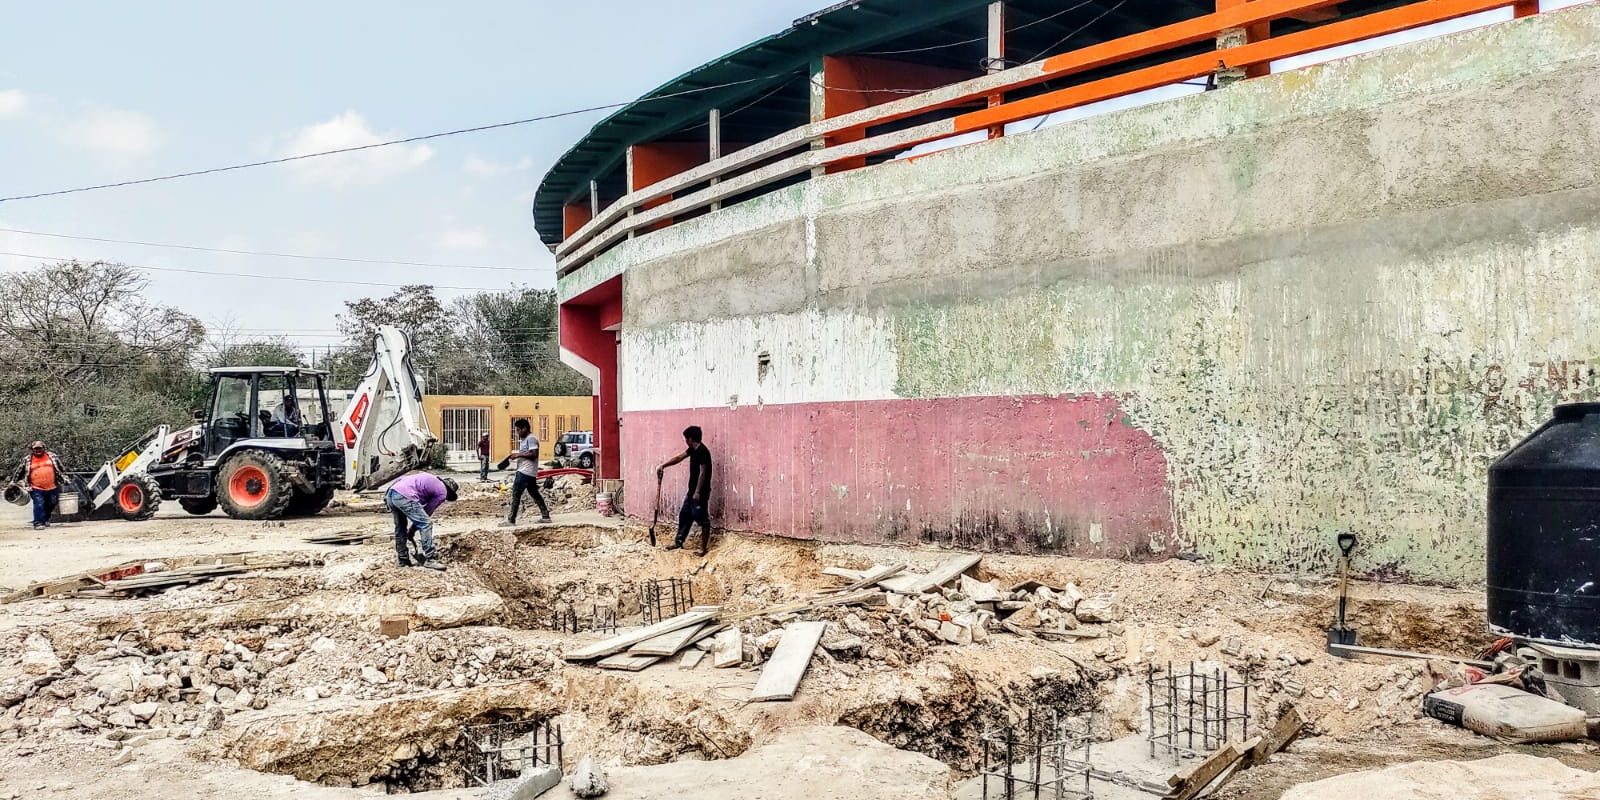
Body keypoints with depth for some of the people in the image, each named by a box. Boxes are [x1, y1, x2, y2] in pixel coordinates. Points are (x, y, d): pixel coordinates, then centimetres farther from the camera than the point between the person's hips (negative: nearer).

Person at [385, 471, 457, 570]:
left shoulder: (432, 480, 31)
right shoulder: (442, 492, 10)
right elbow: (427, 512, 11)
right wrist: (412, 530, 22)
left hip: (390, 494, 9)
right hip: (404, 497, -9)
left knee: (400, 528, 22)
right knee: (426, 524, -2)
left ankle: (403, 560, 29)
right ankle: (429, 559, -3)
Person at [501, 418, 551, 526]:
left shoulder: (531, 438, -14)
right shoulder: (525, 439, 18)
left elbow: (534, 454, -23)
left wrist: (519, 455, -19)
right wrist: (516, 455, 10)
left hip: (525, 472, -11)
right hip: (530, 472, 11)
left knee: (516, 494, -8)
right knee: (534, 493, 14)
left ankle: (511, 520, -6)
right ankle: (545, 516, 17)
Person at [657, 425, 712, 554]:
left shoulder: (702, 451, -20)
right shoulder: (693, 449, 10)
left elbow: (702, 473, -22)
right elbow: (678, 458, 20)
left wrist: (697, 492, -21)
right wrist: (663, 466, 16)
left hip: (700, 492, -10)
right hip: (692, 490, 10)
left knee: (702, 519, -3)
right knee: (684, 515, 17)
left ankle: (703, 548, 3)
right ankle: (679, 542, 28)